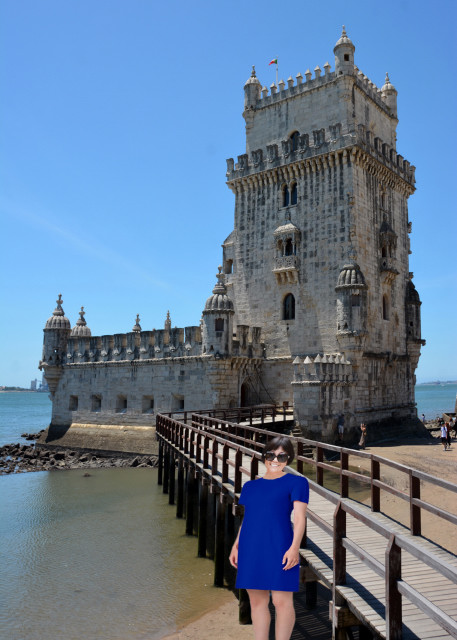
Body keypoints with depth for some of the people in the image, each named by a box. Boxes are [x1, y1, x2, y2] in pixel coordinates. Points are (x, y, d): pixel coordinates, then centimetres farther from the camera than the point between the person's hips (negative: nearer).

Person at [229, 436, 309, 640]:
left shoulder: (296, 482, 0)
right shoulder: (250, 486, 14)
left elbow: (299, 517, -7)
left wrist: (294, 547, -17)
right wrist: (236, 546, 14)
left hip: (279, 549, -5)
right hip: (250, 550, 5)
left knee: (281, 601, -3)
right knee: (257, 600, 10)